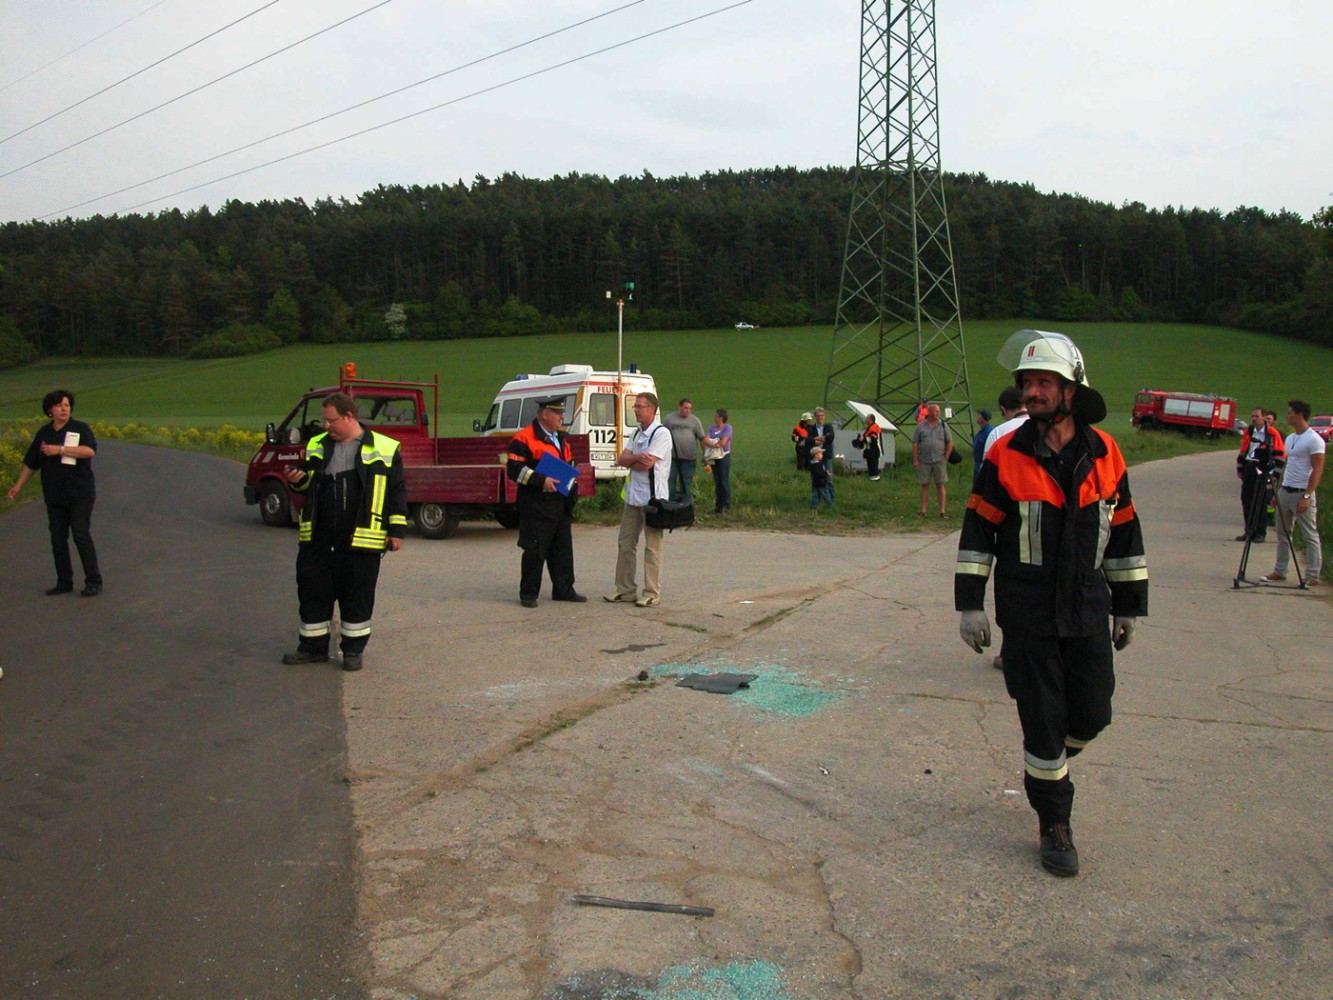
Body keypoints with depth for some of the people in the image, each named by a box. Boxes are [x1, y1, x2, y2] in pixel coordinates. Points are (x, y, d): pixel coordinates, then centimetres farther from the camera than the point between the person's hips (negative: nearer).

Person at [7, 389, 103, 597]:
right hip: (54, 496, 5)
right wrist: (18, 486, 18)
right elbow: (31, 463, 18)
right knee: (57, 539, 8)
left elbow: (90, 450, -23)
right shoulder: (44, 433, 10)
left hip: (80, 495, -5)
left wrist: (60, 449, -24)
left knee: (81, 536, -7)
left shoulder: (80, 428, -4)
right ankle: (64, 582, 17)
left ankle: (94, 582, -1)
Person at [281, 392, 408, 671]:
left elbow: (397, 490, 0)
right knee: (312, 590, 9)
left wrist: (396, 529, -4)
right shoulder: (316, 447, 12)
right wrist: (298, 479, -2)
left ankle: (353, 649, 18)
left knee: (357, 595, 4)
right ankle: (313, 647, 22)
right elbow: (308, 483, 22)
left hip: (361, 540, -4)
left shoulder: (384, 449, -1)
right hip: (318, 539, 4)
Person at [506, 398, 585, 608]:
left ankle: (564, 590, 22)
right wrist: (541, 480, -21)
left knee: (563, 549, 12)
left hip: (561, 505, 8)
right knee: (535, 551, -3)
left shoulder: (561, 439, 17)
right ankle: (528, 594, 7)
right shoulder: (524, 439, -9)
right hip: (536, 506, -8)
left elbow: (570, 465, 28)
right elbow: (514, 469, -14)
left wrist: (572, 484, 12)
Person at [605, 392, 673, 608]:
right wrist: (637, 457, -12)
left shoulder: (661, 434, -8)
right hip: (632, 496, 8)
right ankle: (625, 590, 18)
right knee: (625, 544, 10)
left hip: (653, 497, -8)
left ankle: (652, 594, 4)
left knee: (652, 547, -2)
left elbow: (647, 464, -18)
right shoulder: (636, 434, 17)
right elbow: (621, 459, 6)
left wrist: (629, 461, -1)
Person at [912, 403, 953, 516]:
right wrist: (915, 460, -3)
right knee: (925, 485, 5)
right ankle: (923, 510, 10)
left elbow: (950, 443, 7)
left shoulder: (943, 425, 6)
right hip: (924, 461, 0)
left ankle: (942, 511, 4)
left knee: (940, 485, 2)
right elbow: (915, 444, 3)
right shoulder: (921, 426, 4)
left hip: (939, 461, 0)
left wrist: (946, 458, 0)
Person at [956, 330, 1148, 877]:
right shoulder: (1006, 457, -6)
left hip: (1088, 611, 3)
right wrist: (969, 606, -8)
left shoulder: (1105, 454, 2)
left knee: (1091, 714, 7)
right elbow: (977, 533, -4)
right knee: (1043, 720, 3)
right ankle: (1054, 824, 19)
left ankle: (1047, 765, 39)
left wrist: (1129, 607, 12)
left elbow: (1124, 533, 10)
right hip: (1027, 616, -3)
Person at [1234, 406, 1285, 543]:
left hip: (1263, 470, -6)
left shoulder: (1272, 433, -6)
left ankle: (1261, 533, 5)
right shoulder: (1248, 432, 11)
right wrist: (1240, 468, 16)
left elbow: (1281, 454, -4)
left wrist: (1275, 471, -9)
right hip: (1249, 469, 6)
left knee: (1261, 503, -2)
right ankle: (1249, 531, 16)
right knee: (1246, 500, 7)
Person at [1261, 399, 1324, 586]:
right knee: (1282, 534, 11)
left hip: (1302, 494, -8)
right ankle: (1279, 571, 18)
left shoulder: (1314, 440, -12)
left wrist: (1306, 496, -20)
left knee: (1310, 536, -1)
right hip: (1285, 491, 8)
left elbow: (1317, 470, -15)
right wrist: (1278, 491, 16)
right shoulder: (1290, 438, 13)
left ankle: (1313, 576, 3)